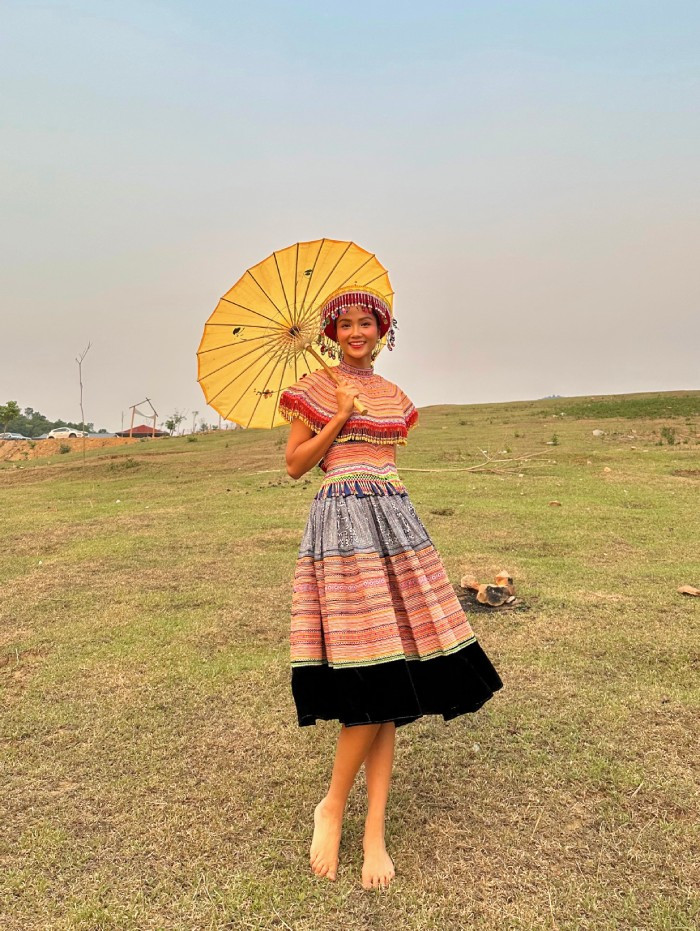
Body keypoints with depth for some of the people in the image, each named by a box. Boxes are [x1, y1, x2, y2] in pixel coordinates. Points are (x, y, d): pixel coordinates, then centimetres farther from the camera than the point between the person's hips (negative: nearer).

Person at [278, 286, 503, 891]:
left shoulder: (393, 396, 18)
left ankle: (375, 831, 13)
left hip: (394, 519, 5)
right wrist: (341, 414, -6)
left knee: (393, 685, 2)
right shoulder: (315, 388, 5)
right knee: (375, 682, -12)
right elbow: (295, 465, 0)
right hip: (341, 522, -5)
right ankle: (332, 808, 13)